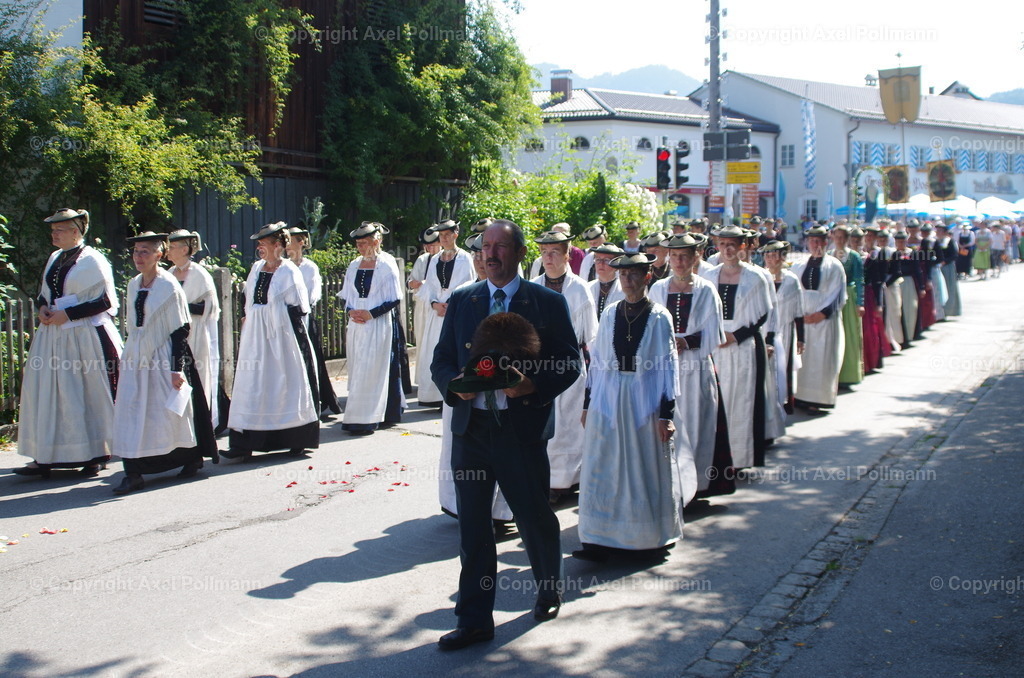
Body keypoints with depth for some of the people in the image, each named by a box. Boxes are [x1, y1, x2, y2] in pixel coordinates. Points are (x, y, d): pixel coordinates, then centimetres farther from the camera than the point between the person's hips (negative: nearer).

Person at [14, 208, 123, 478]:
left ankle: (96, 455, 10)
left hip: (85, 337, -7)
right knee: (47, 393, 5)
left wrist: (68, 314, -16)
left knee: (89, 397, 0)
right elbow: (44, 293, 23)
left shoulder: (92, 261, -8)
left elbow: (106, 301, -12)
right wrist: (42, 307, 0)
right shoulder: (54, 258, 14)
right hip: (52, 338, 7)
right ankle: (44, 458, 9)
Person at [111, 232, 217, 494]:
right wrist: (126, 359, 17)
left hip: (162, 359, -6)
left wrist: (177, 368, -16)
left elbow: (180, 330, -12)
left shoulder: (169, 287, -10)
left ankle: (192, 458, 26)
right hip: (136, 360, 6)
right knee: (131, 416, -1)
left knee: (170, 414, 4)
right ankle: (133, 474, 0)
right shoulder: (133, 285, 9)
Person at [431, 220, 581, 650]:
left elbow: (570, 363, -2)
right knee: (471, 525, 6)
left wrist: (533, 385, -19)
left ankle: (549, 591, 38)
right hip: (470, 426, 3)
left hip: (522, 428, -3)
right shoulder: (461, 301, 10)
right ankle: (474, 621, 16)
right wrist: (455, 385, -10)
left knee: (534, 518, 9)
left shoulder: (548, 303, 0)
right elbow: (441, 360, 12)